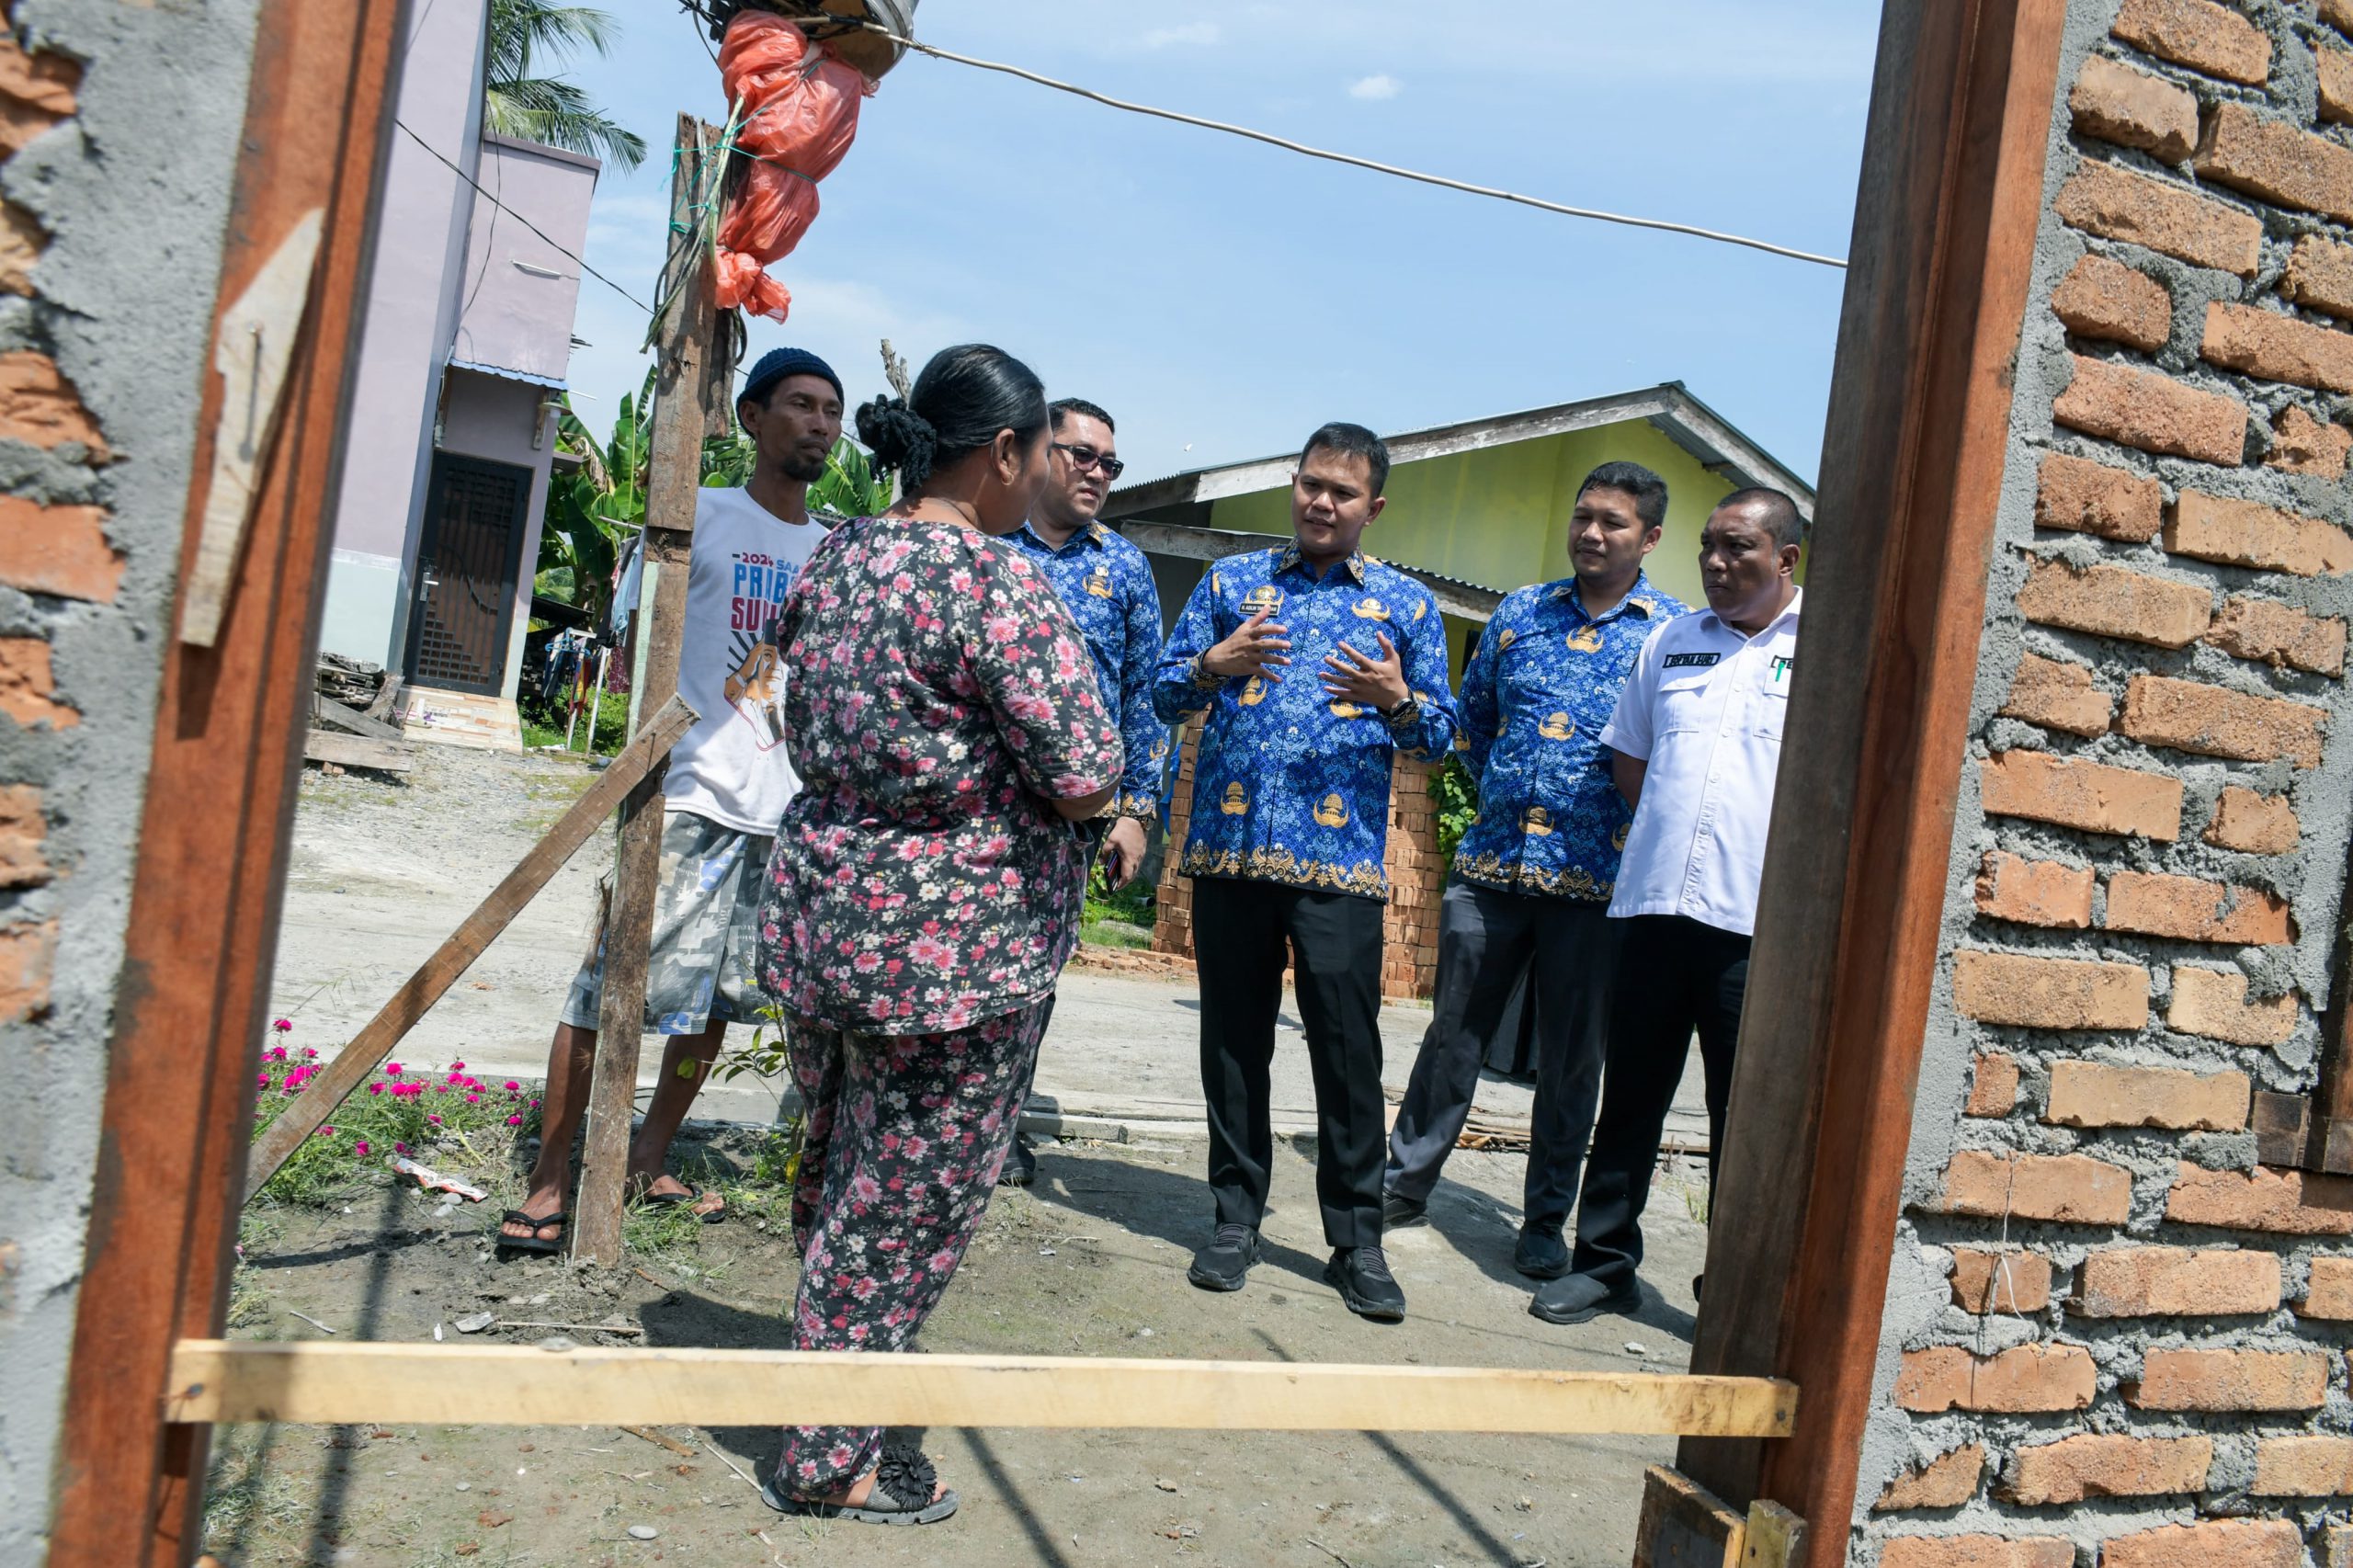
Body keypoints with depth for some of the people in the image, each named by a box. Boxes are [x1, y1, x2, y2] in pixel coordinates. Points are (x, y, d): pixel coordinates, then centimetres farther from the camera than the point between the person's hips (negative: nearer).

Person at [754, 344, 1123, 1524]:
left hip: (820, 909, 8)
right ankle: (830, 1462, 21)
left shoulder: (834, 560, 6)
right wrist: (1049, 781, 0)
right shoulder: (998, 584, -19)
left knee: (835, 1177, 22)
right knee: (909, 1207, 7)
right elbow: (1084, 779, -21)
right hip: (953, 943, -8)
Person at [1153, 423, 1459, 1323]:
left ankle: (1356, 1238, 12)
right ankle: (1236, 1216, 22)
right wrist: (1214, 665, -12)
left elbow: (1439, 732, 9)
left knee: (1348, 1047, -1)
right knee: (1234, 1039, 8)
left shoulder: (1407, 604, 11)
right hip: (1229, 846, 1)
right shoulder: (1231, 582, 12)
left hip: (1342, 859, -1)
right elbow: (1165, 693, 9)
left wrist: (1397, 700, -12)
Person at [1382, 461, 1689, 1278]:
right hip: (1491, 864, 2)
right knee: (1454, 1034, 10)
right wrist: (1506, 789, 12)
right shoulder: (1521, 611, 9)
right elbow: (1472, 715, 20)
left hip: (1595, 881, -2)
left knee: (1572, 1059, 8)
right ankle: (1404, 1184, 24)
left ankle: (1546, 1221, 22)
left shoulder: (1676, 631, 0)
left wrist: (1632, 823, -2)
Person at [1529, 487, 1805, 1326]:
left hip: (1758, 918, -4)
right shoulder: (1670, 641, 14)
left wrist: (1750, 848, -4)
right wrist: (1674, 833, 11)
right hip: (1655, 902, 4)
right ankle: (1604, 1262, 23)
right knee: (1631, 1095, 11)